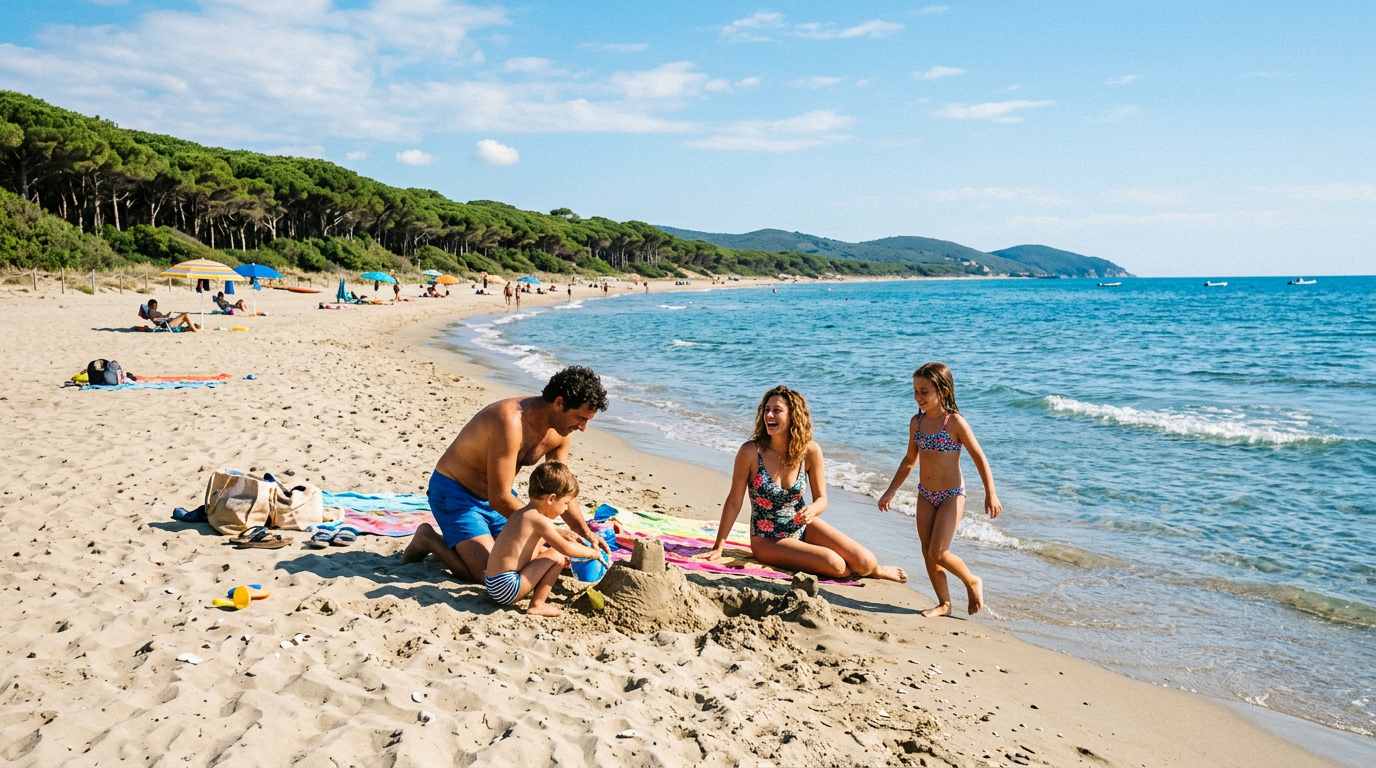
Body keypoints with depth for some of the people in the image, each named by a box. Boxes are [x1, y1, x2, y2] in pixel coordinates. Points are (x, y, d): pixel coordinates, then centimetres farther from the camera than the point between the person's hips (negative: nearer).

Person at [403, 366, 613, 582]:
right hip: (454, 492, -8)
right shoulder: (511, 422, -34)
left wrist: (586, 533, -9)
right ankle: (431, 539, 5)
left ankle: (457, 543, 20)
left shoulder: (559, 432, -8)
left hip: (497, 495, 8)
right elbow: (499, 499, -33)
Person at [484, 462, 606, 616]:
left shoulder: (521, 513, 13)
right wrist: (593, 552, -1)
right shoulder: (539, 520, -15)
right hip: (507, 588, -10)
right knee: (556, 556, -10)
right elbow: (566, 549, -15)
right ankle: (537, 605, -5)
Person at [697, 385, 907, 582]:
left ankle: (874, 570, 27)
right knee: (834, 564, -23)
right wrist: (718, 547, -10)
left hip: (803, 528, 3)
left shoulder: (810, 451, -11)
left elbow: (821, 499, -1)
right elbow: (734, 502, -13)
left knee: (866, 562, -10)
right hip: (768, 540, -3)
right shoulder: (751, 451, -19)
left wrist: (812, 509, -25)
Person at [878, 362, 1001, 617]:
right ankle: (944, 603, 21)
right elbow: (910, 460, 13)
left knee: (939, 553, -9)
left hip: (951, 495, -6)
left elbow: (979, 457, -11)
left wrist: (990, 494, -14)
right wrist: (891, 492, 13)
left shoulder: (955, 422, -15)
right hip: (925, 495, 6)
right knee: (927, 553, 7)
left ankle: (972, 582, 18)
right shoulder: (917, 422, 2)